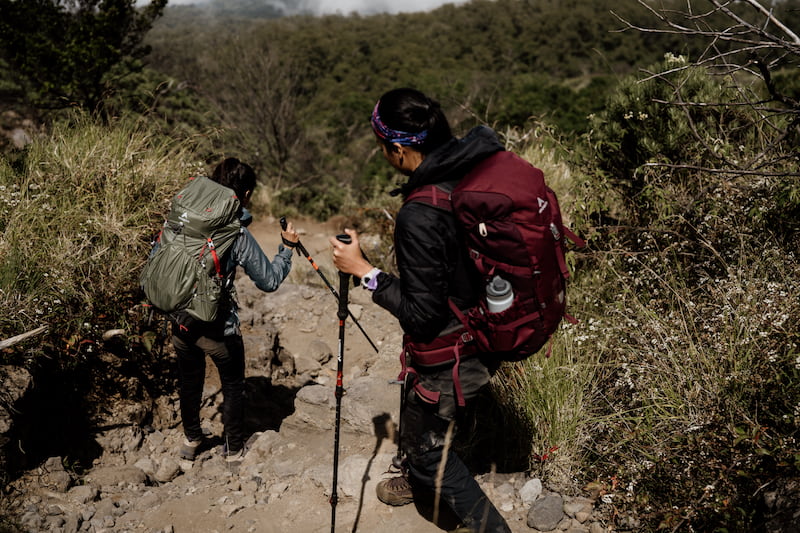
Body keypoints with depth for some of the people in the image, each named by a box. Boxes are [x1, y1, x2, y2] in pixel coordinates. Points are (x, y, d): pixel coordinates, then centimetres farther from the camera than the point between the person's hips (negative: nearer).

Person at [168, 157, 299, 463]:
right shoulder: (238, 235, -19)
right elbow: (269, 281, -10)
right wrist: (287, 248, 2)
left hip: (180, 320, 5)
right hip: (217, 328, -5)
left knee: (188, 381, 25)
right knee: (233, 385, 18)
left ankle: (191, 440, 42)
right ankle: (233, 449, 29)